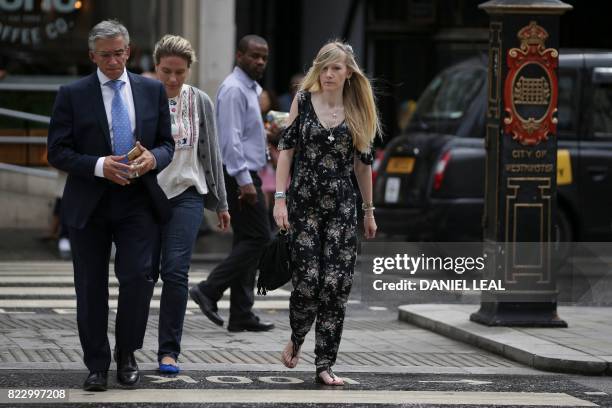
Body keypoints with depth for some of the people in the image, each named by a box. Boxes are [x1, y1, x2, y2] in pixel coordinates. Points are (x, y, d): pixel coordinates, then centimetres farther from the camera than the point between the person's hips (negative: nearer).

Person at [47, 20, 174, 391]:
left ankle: (126, 353, 9)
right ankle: (97, 366, 15)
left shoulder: (153, 91, 8)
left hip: (139, 203, 1)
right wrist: (99, 166, -18)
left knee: (140, 277, -12)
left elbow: (168, 144, 11)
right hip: (89, 206, -1)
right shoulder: (73, 95, -1)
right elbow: (58, 152, -3)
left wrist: (153, 159, -12)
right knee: (91, 290, 4)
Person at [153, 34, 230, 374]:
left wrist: (220, 203, 14)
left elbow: (211, 154, 12)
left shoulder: (200, 103, 5)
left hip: (186, 195, 1)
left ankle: (169, 351, -4)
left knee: (175, 270, -11)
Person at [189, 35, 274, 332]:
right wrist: (244, 180, -26)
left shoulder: (250, 89, 19)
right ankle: (209, 291, -11)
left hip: (245, 175, 10)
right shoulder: (233, 89, -14)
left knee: (247, 241, 8)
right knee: (257, 238, -11)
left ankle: (241, 316, 8)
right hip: (239, 175, -10)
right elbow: (231, 138, -21)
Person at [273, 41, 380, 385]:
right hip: (304, 202, -2)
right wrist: (280, 198, -7)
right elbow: (286, 149, 1)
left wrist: (369, 210, 14)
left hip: (342, 207, 2)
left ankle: (325, 364, 2)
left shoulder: (357, 111, 7)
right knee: (307, 279, -8)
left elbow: (363, 162, 12)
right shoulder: (303, 101, 2)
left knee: (336, 285, -5)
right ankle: (296, 339, 22)